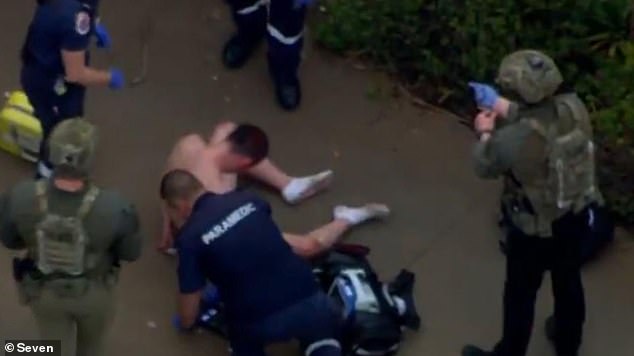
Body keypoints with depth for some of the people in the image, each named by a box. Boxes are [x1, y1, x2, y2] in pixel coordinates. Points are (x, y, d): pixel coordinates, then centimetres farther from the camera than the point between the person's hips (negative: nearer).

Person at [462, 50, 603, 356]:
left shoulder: (513, 140, -35)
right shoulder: (573, 107, -20)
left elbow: (485, 167, -12)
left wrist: (486, 133, 7)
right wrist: (498, 103, 14)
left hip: (536, 229, -6)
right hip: (577, 215, 6)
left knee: (521, 293, 19)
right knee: (568, 281, 29)